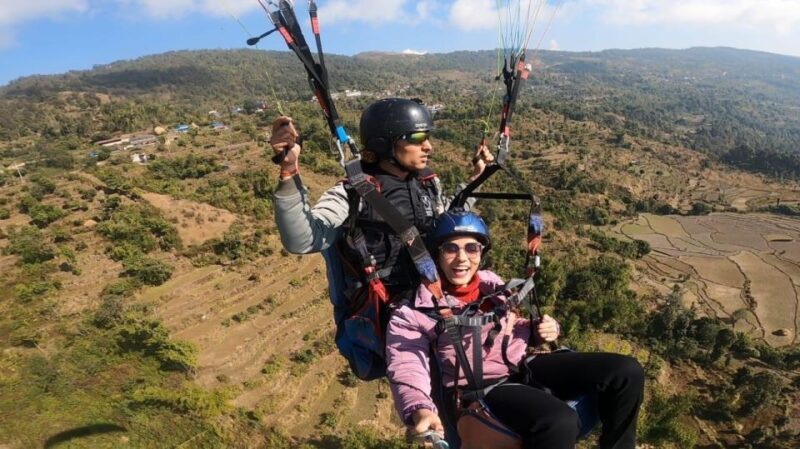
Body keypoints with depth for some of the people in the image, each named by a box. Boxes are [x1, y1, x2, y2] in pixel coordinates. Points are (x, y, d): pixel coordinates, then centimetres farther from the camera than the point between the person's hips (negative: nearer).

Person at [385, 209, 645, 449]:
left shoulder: (492, 283, 12)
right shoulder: (414, 311, -5)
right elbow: (406, 368, -16)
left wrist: (544, 330, 2)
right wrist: (420, 410, -36)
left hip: (525, 367, 6)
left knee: (626, 372, -5)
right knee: (559, 423, -35)